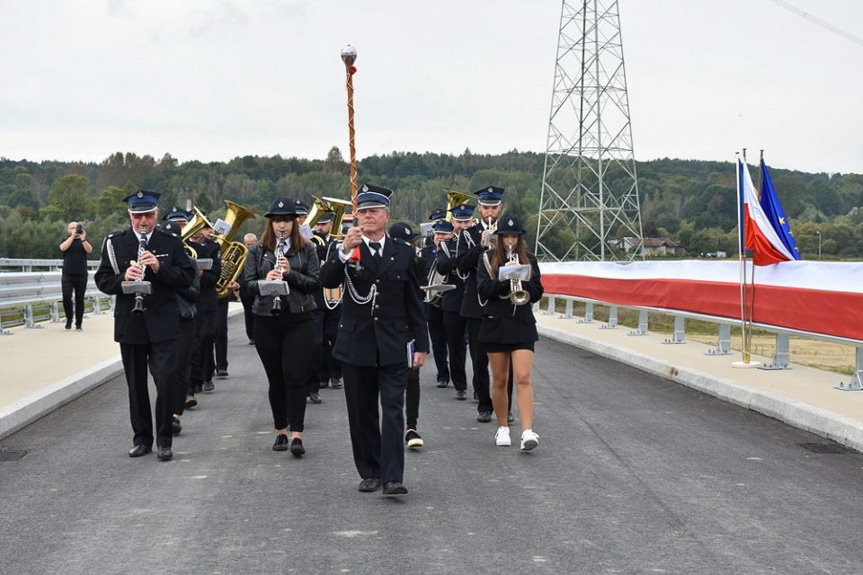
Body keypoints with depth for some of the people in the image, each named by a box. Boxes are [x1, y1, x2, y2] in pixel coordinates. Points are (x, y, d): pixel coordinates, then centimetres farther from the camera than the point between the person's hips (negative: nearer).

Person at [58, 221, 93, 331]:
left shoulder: (84, 240, 12)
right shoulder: (65, 240, 12)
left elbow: (89, 250, -7)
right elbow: (63, 247, -11)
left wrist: (82, 238, -20)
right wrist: (72, 236, -16)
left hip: (81, 275, 1)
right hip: (68, 275, -1)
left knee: (79, 299, 2)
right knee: (66, 296, -15)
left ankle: (78, 324, 9)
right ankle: (69, 318, 5)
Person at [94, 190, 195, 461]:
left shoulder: (171, 243, 5)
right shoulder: (114, 243, 6)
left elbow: (187, 277, -1)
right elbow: (102, 280, 3)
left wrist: (160, 268, -17)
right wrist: (123, 278, -17)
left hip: (163, 324, -1)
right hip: (130, 324, 2)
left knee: (166, 382, -8)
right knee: (136, 385, 8)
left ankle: (164, 441, 2)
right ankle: (142, 438, 20)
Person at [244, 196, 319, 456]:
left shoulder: (306, 249, 4)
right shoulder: (258, 250, 7)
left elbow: (315, 283, -3)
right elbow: (248, 283, 2)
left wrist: (290, 273, -17)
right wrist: (264, 281, -19)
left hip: (299, 320, -2)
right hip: (266, 321, 2)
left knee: (295, 377, -9)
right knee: (276, 379, 9)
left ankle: (296, 435, -10)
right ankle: (281, 431, 21)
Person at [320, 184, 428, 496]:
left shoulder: (403, 254, 6)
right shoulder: (346, 251, 3)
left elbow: (414, 303, 9)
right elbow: (327, 281, -16)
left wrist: (420, 344, 5)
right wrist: (344, 251, -30)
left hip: (393, 346, -1)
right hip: (356, 344, 1)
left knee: (393, 411, -8)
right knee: (362, 413, 7)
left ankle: (393, 477, -11)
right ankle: (370, 472, 19)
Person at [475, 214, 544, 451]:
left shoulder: (528, 260, 7)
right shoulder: (488, 259, 3)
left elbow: (537, 293, 3)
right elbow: (482, 290, -8)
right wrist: (504, 277, -20)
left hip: (522, 324, 0)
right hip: (495, 324, 0)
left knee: (523, 378, -12)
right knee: (499, 380, 8)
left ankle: (528, 432, -18)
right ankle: (502, 428, 22)